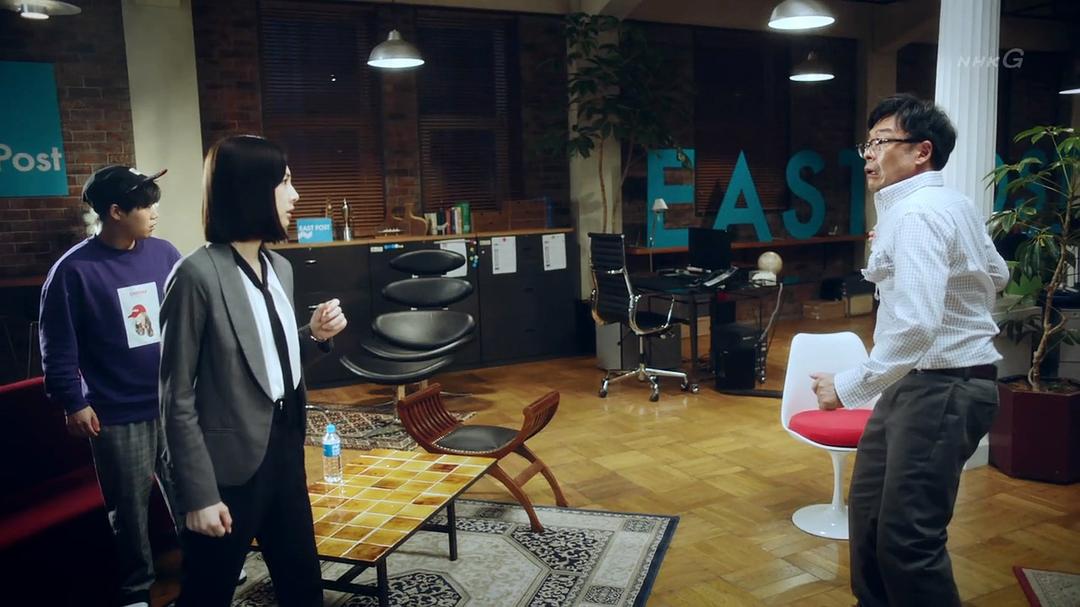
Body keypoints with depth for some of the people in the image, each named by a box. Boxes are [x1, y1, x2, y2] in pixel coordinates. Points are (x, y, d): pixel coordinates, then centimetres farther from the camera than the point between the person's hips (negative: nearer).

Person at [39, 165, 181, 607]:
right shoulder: (74, 270, -10)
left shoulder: (164, 254, 0)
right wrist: (73, 402, -8)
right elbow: (58, 347, -7)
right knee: (130, 506, 13)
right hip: (117, 415, -3)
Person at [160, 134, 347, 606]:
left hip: (284, 451, 7)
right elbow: (178, 398, -14)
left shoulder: (279, 267, 6)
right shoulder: (198, 274, -17)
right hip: (231, 467, -7)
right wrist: (199, 494, -14)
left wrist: (315, 335, -3)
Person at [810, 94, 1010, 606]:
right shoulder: (955, 204, 12)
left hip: (942, 386, -11)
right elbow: (998, 275, 27)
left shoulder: (915, 214, -19)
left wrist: (848, 387, -24)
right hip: (921, 380, 11)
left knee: (908, 536, -9)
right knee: (868, 507, 17)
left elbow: (916, 325, -30)